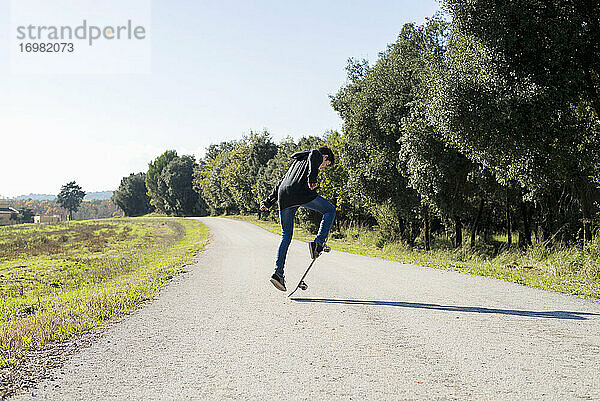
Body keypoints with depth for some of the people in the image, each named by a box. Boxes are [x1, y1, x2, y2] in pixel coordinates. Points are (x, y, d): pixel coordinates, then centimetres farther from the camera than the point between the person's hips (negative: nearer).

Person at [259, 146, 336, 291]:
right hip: (301, 193, -7)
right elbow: (313, 157, -11)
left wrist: (268, 202, 35)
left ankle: (278, 272, 2)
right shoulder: (317, 154, 16)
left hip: (283, 197, 7)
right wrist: (312, 179, -25)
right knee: (330, 210, 11)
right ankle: (318, 244, -5)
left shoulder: (297, 161, 38)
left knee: (286, 236, 12)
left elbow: (280, 183, 36)